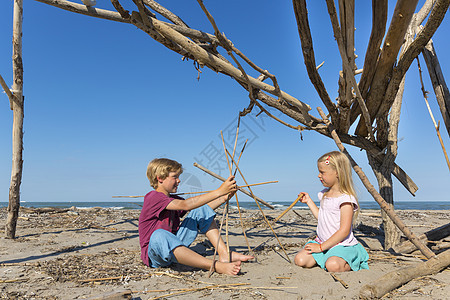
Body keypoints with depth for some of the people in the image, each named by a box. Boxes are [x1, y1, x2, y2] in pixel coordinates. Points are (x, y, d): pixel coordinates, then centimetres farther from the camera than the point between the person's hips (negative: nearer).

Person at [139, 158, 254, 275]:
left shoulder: (173, 199, 11)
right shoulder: (153, 197, -17)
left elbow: (203, 208, 7)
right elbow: (185, 205, -30)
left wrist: (225, 197, -8)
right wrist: (219, 191, -32)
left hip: (174, 246, 8)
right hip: (154, 255, -8)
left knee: (202, 210, 1)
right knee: (159, 236, -45)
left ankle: (224, 254, -13)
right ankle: (216, 266, -49)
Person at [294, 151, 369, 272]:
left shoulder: (346, 198, -16)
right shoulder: (325, 194, 10)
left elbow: (344, 231, -20)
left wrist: (321, 247, -19)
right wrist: (309, 201, 18)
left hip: (342, 245, -7)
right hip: (322, 242, 7)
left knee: (332, 265, -35)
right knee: (300, 260, -13)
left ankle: (350, 263, -3)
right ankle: (325, 257, 11)